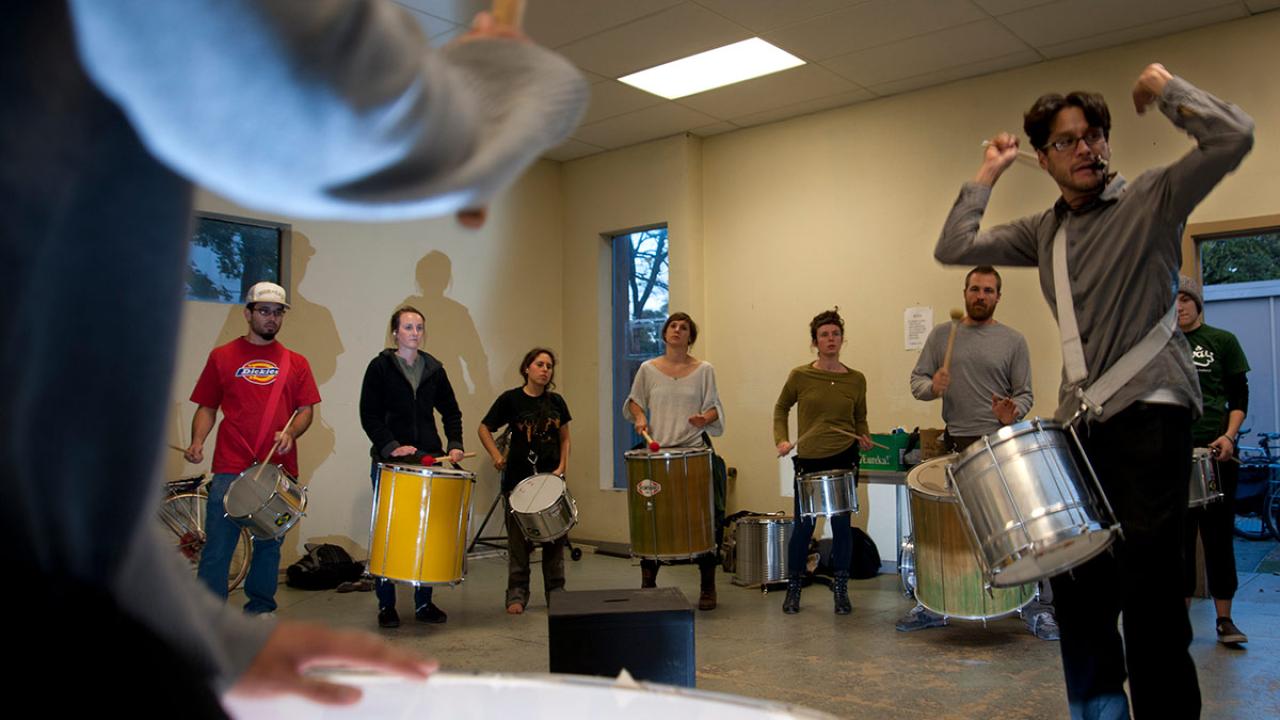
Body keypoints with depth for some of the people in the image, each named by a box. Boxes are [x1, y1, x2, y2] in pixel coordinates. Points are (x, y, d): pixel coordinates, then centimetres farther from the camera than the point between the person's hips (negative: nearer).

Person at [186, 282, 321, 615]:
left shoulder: (295, 363, 11)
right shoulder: (222, 357, 8)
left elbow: (305, 409, 10)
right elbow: (207, 407, 9)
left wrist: (291, 432, -11)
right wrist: (197, 442, -8)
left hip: (279, 469, 2)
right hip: (230, 469, -2)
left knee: (269, 544, 10)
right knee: (217, 546, -4)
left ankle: (260, 611, 25)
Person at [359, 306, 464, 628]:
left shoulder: (434, 369, 10)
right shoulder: (380, 367, -1)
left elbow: (451, 411, 16)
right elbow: (369, 416, -5)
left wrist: (454, 444, 1)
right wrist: (390, 446, -17)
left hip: (429, 460, 3)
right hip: (389, 463, -3)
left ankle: (424, 602, 15)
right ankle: (386, 605, 12)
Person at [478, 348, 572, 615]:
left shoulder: (556, 401, 5)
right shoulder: (510, 399, -5)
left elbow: (564, 438, 11)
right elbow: (484, 428, 3)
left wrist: (562, 467, -2)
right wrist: (496, 455, -9)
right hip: (518, 479, -3)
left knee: (555, 538, 7)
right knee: (519, 540, 2)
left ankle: (556, 593, 17)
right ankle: (517, 594, 12)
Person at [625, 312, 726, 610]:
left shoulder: (704, 370, 2)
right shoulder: (648, 369, 5)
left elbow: (714, 408, 5)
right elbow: (634, 401, 18)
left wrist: (704, 419, -16)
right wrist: (639, 417, -2)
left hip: (695, 452, -1)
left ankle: (707, 588, 14)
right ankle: (648, 584, 20)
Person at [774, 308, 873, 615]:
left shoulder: (856, 379, 1)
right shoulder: (800, 376, -3)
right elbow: (781, 408, 11)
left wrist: (864, 437, -5)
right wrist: (781, 440, -2)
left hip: (845, 458, 1)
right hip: (808, 460, -1)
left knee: (841, 523, 4)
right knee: (803, 526, 5)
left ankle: (841, 589, 20)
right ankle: (793, 588, 23)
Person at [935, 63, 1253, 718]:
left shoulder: (1151, 199, 1)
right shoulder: (1043, 232, 16)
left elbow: (1233, 136, -12)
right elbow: (953, 248, 13)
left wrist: (1163, 87, 0)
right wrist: (987, 174, 17)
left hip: (1148, 412, -6)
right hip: (1081, 418, 6)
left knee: (1148, 579, -9)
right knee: (1075, 577, 10)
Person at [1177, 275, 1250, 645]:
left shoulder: (1222, 341, 6)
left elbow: (1239, 396, 5)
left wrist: (1229, 435, -10)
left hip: (1214, 450, -1)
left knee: (1218, 534, 2)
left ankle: (1224, 619, 11)